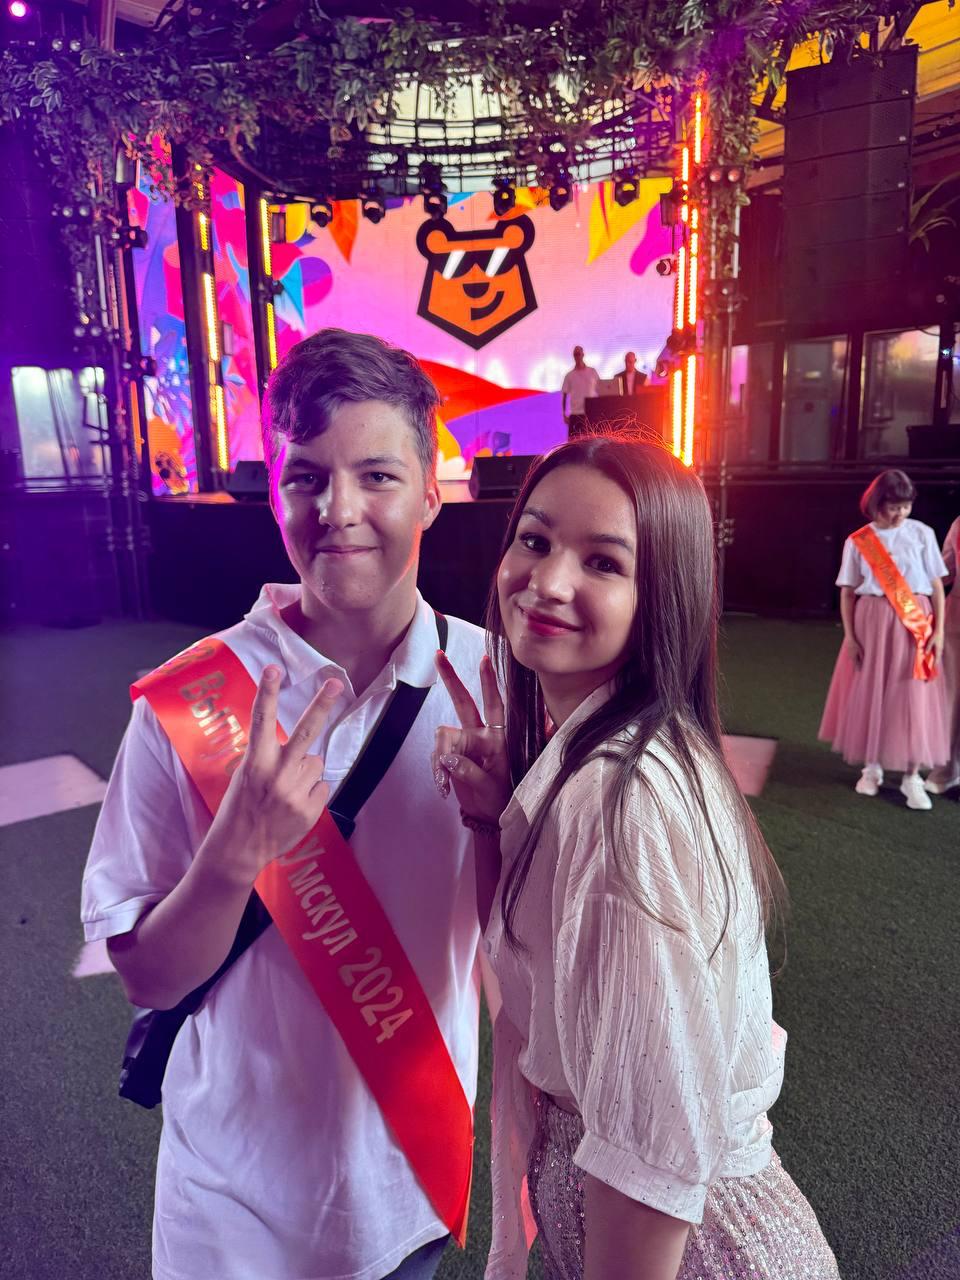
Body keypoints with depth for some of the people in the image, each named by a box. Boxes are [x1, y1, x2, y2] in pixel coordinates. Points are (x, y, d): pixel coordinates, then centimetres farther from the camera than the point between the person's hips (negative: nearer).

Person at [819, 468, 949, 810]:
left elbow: (936, 585, 2)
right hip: (871, 622, 1)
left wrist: (938, 630, -4)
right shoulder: (858, 541, 2)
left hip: (915, 624, -1)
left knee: (912, 698, -1)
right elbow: (847, 591, 4)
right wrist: (850, 635, -2)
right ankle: (871, 767, 22)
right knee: (869, 693, 7)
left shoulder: (922, 534, 0)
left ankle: (911, 777, 7)